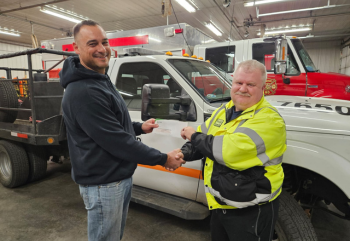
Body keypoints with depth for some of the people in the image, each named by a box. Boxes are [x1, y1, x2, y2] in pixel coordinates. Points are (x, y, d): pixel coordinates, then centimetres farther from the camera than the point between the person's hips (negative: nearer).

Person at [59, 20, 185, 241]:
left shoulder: (101, 81, 10)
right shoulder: (82, 92, -24)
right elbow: (116, 140, -26)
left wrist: (140, 127, 12)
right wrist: (164, 159, -18)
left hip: (121, 176, 9)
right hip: (103, 183, -9)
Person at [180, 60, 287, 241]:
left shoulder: (269, 119, -20)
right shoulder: (224, 111, 5)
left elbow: (231, 150, -32)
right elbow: (203, 137, 10)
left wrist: (195, 137, -18)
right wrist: (184, 154, -10)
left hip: (251, 211, -7)